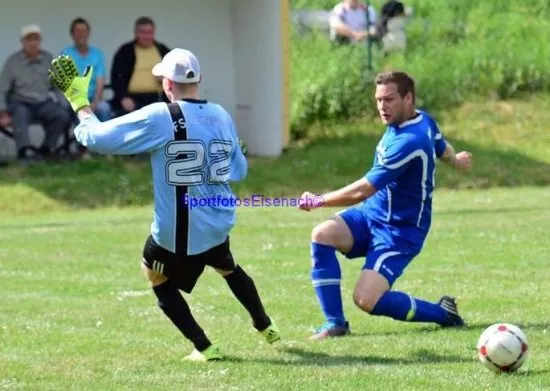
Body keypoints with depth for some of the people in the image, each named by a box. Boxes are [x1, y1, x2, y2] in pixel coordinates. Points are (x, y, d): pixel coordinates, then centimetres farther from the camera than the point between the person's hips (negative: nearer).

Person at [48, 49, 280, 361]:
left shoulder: (159, 117, -18)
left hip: (178, 230, -6)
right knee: (229, 268, 34)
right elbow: (239, 170, 11)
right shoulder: (221, 116, 0)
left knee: (160, 279, 20)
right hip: (218, 223, 6)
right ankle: (266, 327, 48)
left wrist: (80, 102, -1)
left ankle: (204, 348, 13)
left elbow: (98, 138, -15)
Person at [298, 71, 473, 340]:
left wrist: (317, 201, -17)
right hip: (372, 214, 9)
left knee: (367, 299, -19)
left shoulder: (408, 141, -27)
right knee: (322, 234, -16)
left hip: (400, 232, -9)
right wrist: (455, 160, 46)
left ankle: (443, 313, 5)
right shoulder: (424, 120, 1)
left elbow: (362, 191, -26)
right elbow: (441, 147, 24)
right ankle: (335, 323, -10)